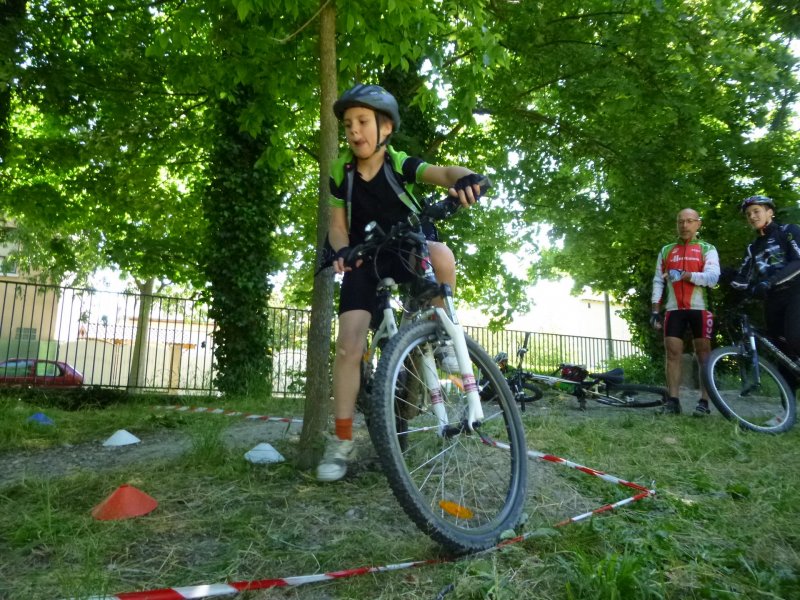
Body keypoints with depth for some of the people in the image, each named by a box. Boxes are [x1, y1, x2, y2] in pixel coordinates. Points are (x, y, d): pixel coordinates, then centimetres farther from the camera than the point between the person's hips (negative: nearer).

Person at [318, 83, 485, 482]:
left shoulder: (401, 164, -15)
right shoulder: (341, 173, -7)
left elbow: (443, 173, -32)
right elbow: (338, 225, -2)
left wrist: (465, 178, -56)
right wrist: (342, 250, -25)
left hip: (409, 250, -1)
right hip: (365, 258, 2)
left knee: (441, 256, -38)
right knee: (349, 344, -13)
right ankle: (341, 441, -3)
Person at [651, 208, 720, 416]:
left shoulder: (707, 249, 7)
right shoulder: (666, 251, 14)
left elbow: (712, 278, -9)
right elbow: (658, 281, 11)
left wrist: (684, 275, -22)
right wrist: (655, 309, 3)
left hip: (700, 308, -2)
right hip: (673, 309, 2)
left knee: (704, 353, 0)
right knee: (673, 353, -3)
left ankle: (704, 401, 4)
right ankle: (673, 400, -2)